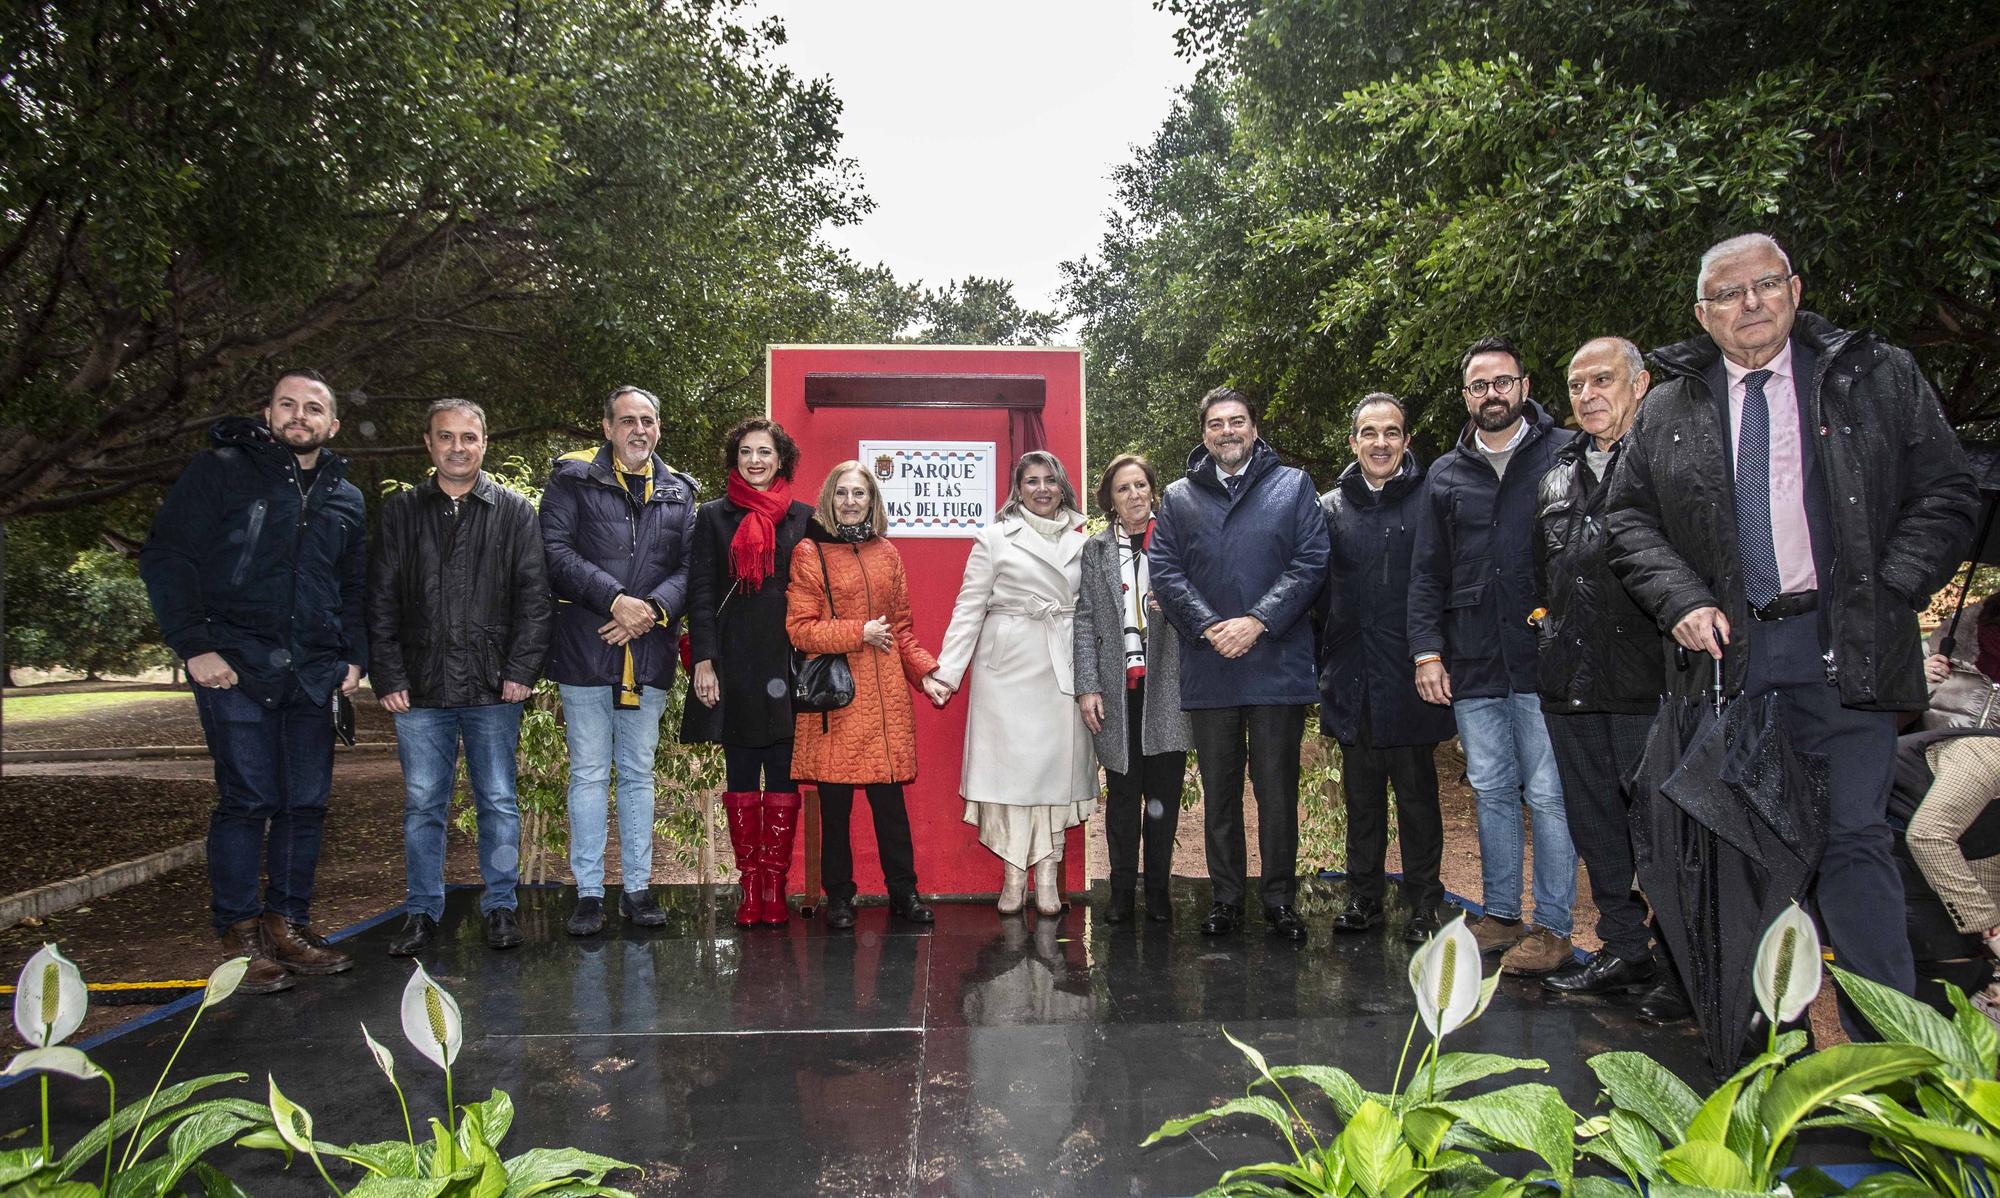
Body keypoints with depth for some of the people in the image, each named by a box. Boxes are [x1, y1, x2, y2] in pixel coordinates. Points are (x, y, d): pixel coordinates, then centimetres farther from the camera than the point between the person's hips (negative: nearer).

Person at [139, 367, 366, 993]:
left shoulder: (347, 500, 16)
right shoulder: (221, 471, 2)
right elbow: (165, 559, -3)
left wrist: (355, 657, 10)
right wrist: (195, 646, -11)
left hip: (313, 675, 5)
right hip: (237, 666, -4)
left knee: (307, 801, 5)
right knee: (247, 799, -4)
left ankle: (288, 924, 16)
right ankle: (240, 934, 7)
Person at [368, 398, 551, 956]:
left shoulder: (514, 513, 4)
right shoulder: (400, 513, 9)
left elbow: (534, 597, 0)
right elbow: (381, 602, 7)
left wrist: (522, 670, -8)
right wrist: (388, 677, -1)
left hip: (493, 689, -1)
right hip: (420, 690, 2)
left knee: (499, 802, 6)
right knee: (422, 805, 7)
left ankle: (500, 905, 19)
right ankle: (423, 910, 19)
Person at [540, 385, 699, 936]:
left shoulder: (679, 491, 11)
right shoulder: (573, 478, 1)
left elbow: (689, 566, 5)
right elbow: (556, 552, -9)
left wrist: (653, 609, -13)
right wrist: (616, 599, -18)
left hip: (650, 654, 3)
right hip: (585, 651, -3)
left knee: (639, 773, 12)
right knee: (589, 774, 4)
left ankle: (638, 886, 21)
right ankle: (589, 891, 13)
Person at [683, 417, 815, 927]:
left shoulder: (803, 518, 7)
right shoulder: (714, 517, 8)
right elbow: (701, 593, 4)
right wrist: (703, 659, -5)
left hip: (787, 663, 0)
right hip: (735, 665, 0)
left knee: (783, 775, 2)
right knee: (740, 775, 5)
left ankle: (775, 885, 10)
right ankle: (750, 886, 12)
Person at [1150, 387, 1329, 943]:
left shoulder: (1293, 486, 7)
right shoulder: (1179, 496, 11)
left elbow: (1310, 562, -2)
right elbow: (1165, 571, 2)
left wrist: (1257, 621, -13)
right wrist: (1210, 627, -11)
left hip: (1278, 663, -2)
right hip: (1207, 667, 2)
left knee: (1278, 787, 4)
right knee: (1219, 791, 10)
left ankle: (1280, 898, 16)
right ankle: (1226, 898, 20)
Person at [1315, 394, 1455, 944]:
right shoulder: (1330, 508, 7)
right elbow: (1318, 591, 9)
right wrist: (1325, 667, 5)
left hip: (1411, 676, -3)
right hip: (1352, 680, 3)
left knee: (1417, 792, 7)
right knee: (1361, 794, 13)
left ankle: (1423, 903, 20)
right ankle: (1363, 896, 25)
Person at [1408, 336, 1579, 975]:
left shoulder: (1564, 454, 2)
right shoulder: (1445, 476, 14)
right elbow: (1426, 573, 14)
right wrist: (1427, 648, 5)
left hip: (1544, 658, -4)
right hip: (1471, 665, 4)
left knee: (1549, 793, -1)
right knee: (1492, 790, 12)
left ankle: (1552, 926, 10)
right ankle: (1500, 914, 23)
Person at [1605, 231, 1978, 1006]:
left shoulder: (1880, 378, 8)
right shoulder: (1667, 411, 10)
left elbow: (1945, 498, 6)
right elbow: (1629, 517, 11)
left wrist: (1884, 596, -7)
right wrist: (1682, 601, -5)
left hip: (1844, 648, -2)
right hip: (1725, 648, 2)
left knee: (1854, 833, -3)